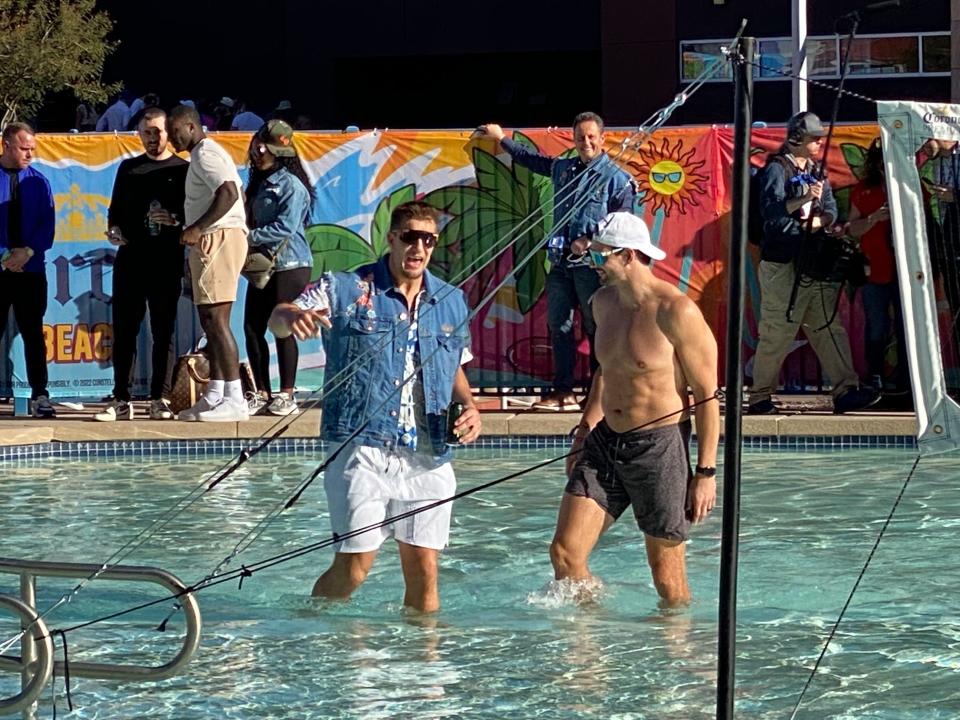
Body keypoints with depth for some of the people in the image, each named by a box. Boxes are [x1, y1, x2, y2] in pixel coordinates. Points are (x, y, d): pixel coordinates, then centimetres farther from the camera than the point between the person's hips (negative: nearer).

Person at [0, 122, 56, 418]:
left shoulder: (38, 182, 5)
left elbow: (48, 225, 3)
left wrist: (28, 252, -12)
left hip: (31, 269, 2)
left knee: (33, 334, 3)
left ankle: (40, 396, 5)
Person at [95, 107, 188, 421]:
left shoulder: (183, 169, 6)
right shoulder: (128, 168, 16)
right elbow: (116, 209, 19)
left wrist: (176, 219, -17)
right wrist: (114, 229, -1)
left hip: (167, 261, -2)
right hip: (130, 257, 2)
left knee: (163, 332, 1)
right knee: (124, 330, 0)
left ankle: (159, 399, 4)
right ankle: (121, 400, 2)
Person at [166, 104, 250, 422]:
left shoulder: (205, 154, -9)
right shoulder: (205, 154, 24)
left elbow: (229, 193, -23)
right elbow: (236, 193, 24)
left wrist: (197, 228, -24)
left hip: (218, 240, -11)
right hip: (212, 243, 11)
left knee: (216, 320, -14)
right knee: (210, 321, 12)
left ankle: (234, 401, -18)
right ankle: (214, 397, 14)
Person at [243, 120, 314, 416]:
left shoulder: (291, 184, -10)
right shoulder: (258, 184, 15)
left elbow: (285, 227, -18)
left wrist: (249, 237, -15)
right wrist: (246, 242, -1)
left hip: (289, 266, -8)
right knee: (252, 328, 4)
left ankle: (286, 395, 2)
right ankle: (262, 393, 11)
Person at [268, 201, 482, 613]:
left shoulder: (451, 302, 15)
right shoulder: (345, 290, 1)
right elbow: (277, 322, -9)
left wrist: (469, 406, 5)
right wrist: (291, 316, -34)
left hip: (427, 457, 4)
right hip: (362, 451, -4)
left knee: (424, 571, 2)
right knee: (355, 566, -6)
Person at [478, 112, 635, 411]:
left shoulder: (616, 178, -5)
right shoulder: (563, 168, 14)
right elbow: (532, 159, 32)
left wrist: (589, 243, -17)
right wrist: (502, 138, 38)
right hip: (562, 263, 6)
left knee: (596, 329, -2)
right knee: (559, 327, 5)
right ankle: (563, 392, 9)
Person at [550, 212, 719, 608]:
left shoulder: (676, 311, -15)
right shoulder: (604, 302, 7)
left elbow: (707, 393, -12)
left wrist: (706, 472, -13)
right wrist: (586, 426, 19)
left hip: (659, 446, -7)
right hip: (605, 442, 7)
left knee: (667, 576, 3)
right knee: (564, 551, 0)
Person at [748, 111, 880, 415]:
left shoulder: (815, 171, 17)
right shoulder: (777, 169, -5)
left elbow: (831, 211, 10)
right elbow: (771, 210, -17)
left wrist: (818, 222, -11)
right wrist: (804, 199, -26)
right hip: (782, 262, -7)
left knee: (829, 327, 0)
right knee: (776, 332, -4)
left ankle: (846, 391, -3)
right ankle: (760, 397, 4)